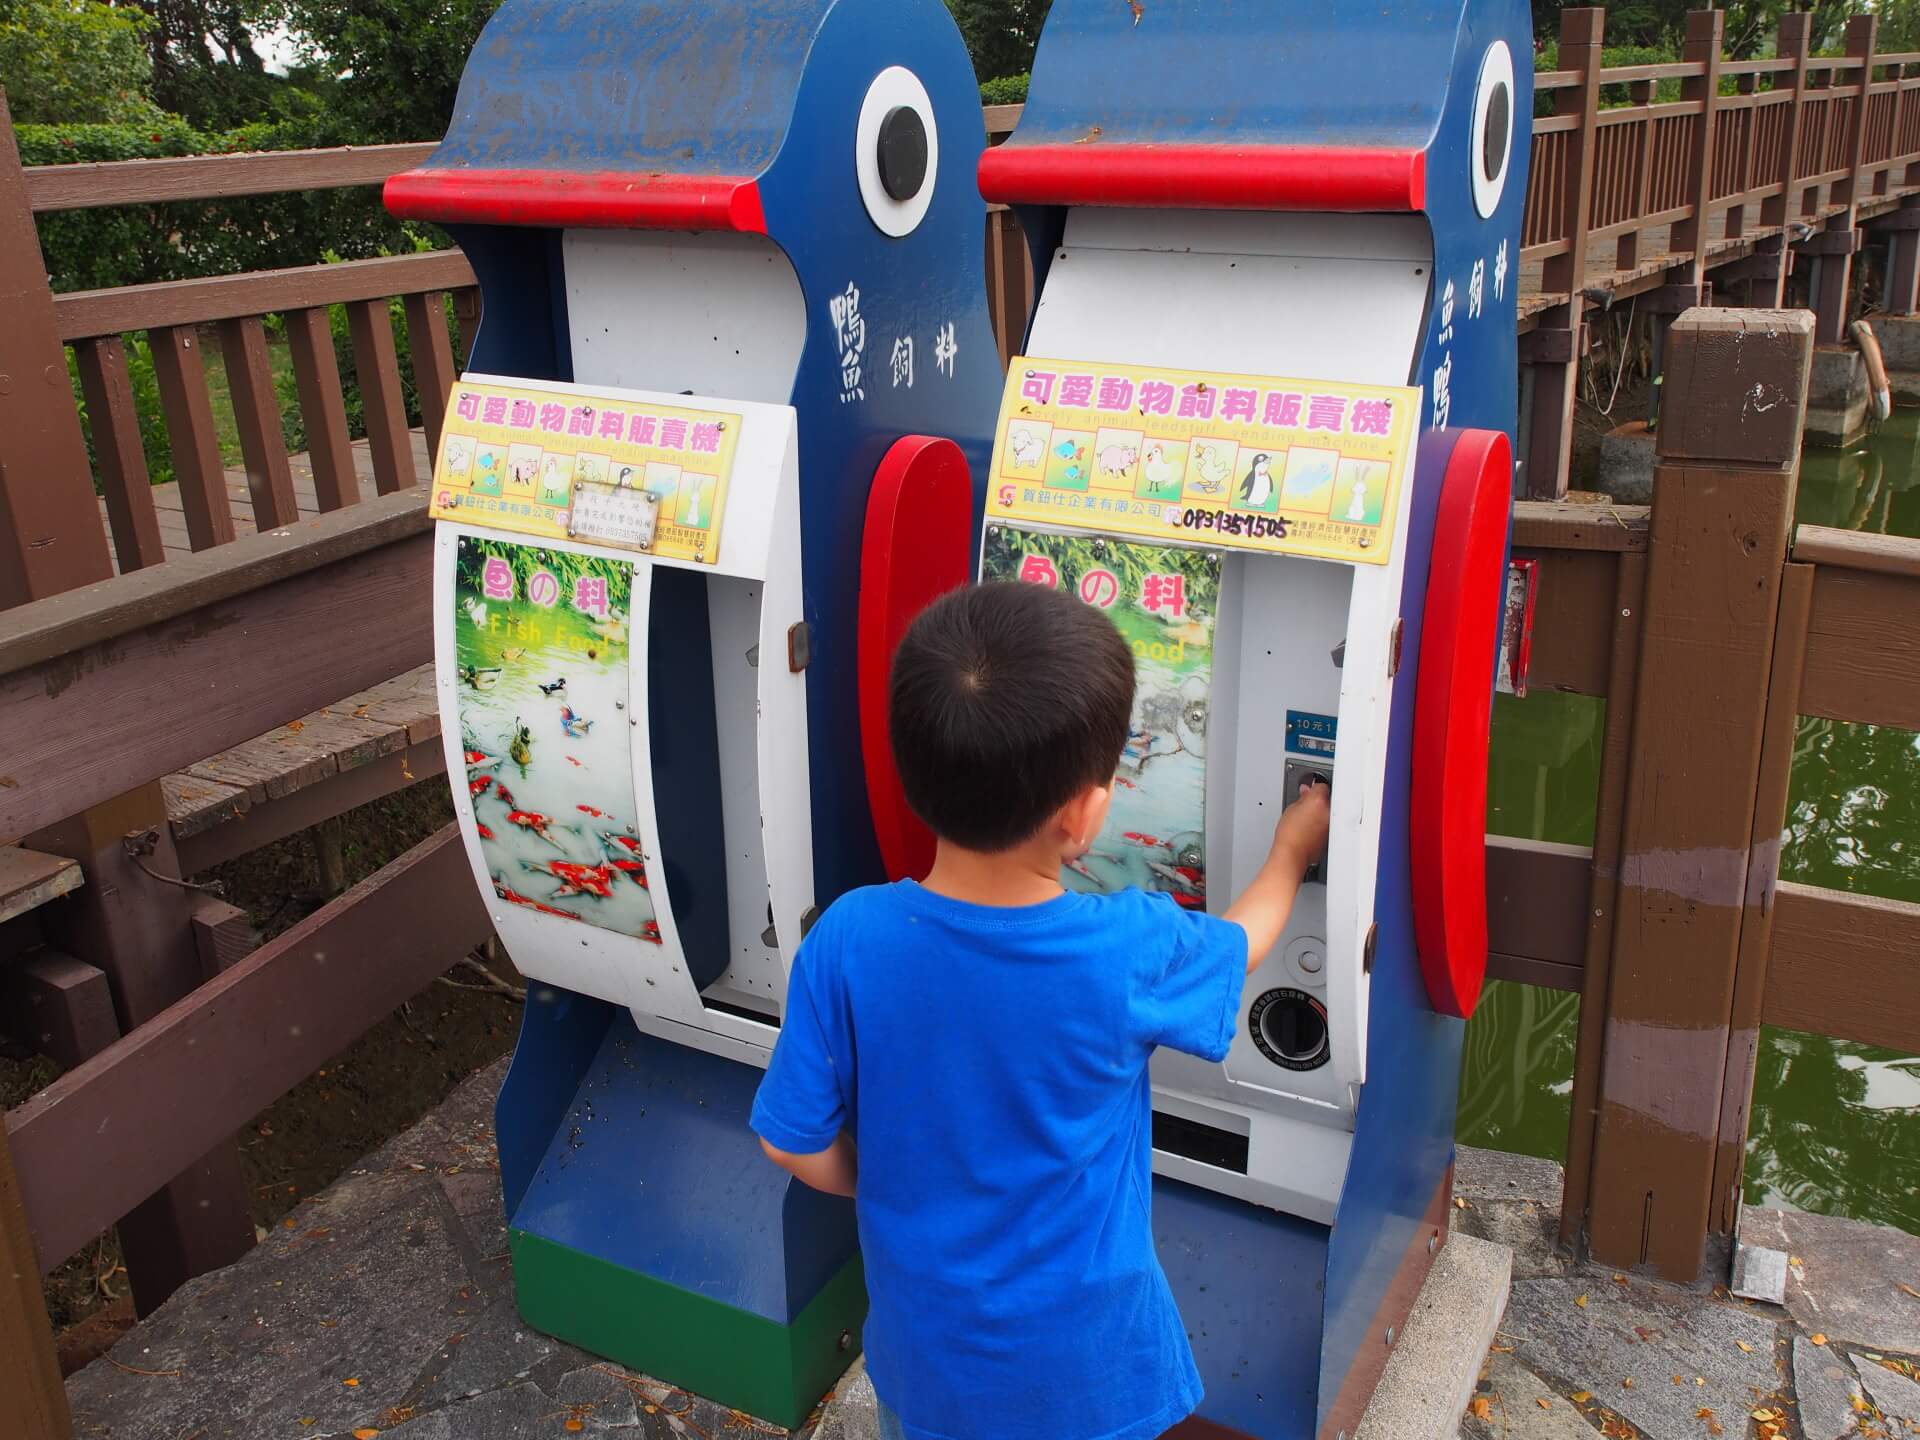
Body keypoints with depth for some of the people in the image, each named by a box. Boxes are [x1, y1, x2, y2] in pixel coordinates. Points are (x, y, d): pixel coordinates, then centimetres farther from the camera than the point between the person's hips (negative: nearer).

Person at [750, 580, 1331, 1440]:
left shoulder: (847, 941, -23)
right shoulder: (1129, 952, -26)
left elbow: (797, 1143, -13)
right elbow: (1241, 945, -3)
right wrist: (1292, 851, 17)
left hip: (927, 1340, 1)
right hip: (1082, 1362, -1)